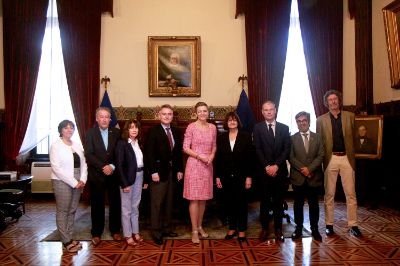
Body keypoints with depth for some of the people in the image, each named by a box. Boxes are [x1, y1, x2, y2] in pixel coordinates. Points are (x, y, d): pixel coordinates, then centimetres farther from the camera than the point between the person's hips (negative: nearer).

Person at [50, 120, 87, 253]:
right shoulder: (56, 145, -6)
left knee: (72, 211, 10)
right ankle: (66, 241, 8)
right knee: (63, 211, 1)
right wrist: (74, 182, -15)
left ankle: (69, 237, 20)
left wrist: (82, 180, -5)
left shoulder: (77, 145, 11)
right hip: (62, 182, -6)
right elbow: (56, 168, -14)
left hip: (77, 183, 6)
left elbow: (83, 164, 11)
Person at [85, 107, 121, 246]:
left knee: (115, 203, 8)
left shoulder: (116, 132, 3)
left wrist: (112, 166, -13)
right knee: (97, 205, 6)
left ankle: (115, 231, 24)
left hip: (113, 174, 2)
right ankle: (96, 233, 20)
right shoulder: (90, 133, -2)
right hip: (96, 175, -1)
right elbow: (89, 154, -8)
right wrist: (103, 167, -17)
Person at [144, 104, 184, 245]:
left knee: (169, 203, 13)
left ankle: (167, 228, 25)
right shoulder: (153, 132, -6)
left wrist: (180, 170, 6)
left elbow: (179, 152, 12)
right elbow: (149, 154, -11)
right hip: (159, 172, -5)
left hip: (173, 172, 5)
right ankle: (156, 232, 12)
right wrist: (153, 172, -16)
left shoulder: (177, 132, 10)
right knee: (157, 204, 1)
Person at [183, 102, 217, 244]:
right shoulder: (191, 127, -7)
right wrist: (200, 156, -17)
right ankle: (194, 230, 9)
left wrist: (212, 156, -6)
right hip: (194, 165, -5)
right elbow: (185, 148, -8)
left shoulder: (212, 127, 7)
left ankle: (200, 226, 27)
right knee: (194, 198, -1)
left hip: (207, 166, 5)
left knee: (203, 198, 13)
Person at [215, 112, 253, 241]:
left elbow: (250, 157, -4)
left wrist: (249, 177, -8)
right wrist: (217, 176, 1)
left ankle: (242, 229, 19)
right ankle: (232, 228, 23)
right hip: (226, 176, 2)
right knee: (229, 202, 9)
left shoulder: (246, 136, -2)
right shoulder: (221, 138, 5)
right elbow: (218, 158, 5)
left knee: (241, 202, 6)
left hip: (241, 176, -2)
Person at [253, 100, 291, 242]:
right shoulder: (258, 128, 3)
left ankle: (278, 229, 18)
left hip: (280, 170, 1)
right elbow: (257, 149, -4)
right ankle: (264, 228, 17)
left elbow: (287, 149, 0)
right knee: (265, 201, 6)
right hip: (264, 171, -1)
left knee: (278, 201, 8)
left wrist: (276, 165, -11)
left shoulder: (284, 128, 7)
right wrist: (267, 166, -13)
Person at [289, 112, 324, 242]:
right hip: (298, 177, -1)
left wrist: (309, 169, -13)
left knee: (314, 204, 8)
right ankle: (298, 228, 18)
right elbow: (291, 157, -3)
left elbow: (321, 156, 0)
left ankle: (314, 229, 20)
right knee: (298, 204, 7)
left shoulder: (317, 137, 8)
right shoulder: (292, 138, 5)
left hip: (314, 177, 1)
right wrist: (303, 169, -14)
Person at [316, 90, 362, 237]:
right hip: (330, 159, 0)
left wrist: (354, 155, -7)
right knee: (329, 194, 6)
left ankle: (353, 225, 15)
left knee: (351, 194, 4)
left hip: (347, 158, 1)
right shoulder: (321, 120, 5)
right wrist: (320, 159, -3)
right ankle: (329, 225, 16)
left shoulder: (350, 116, 7)